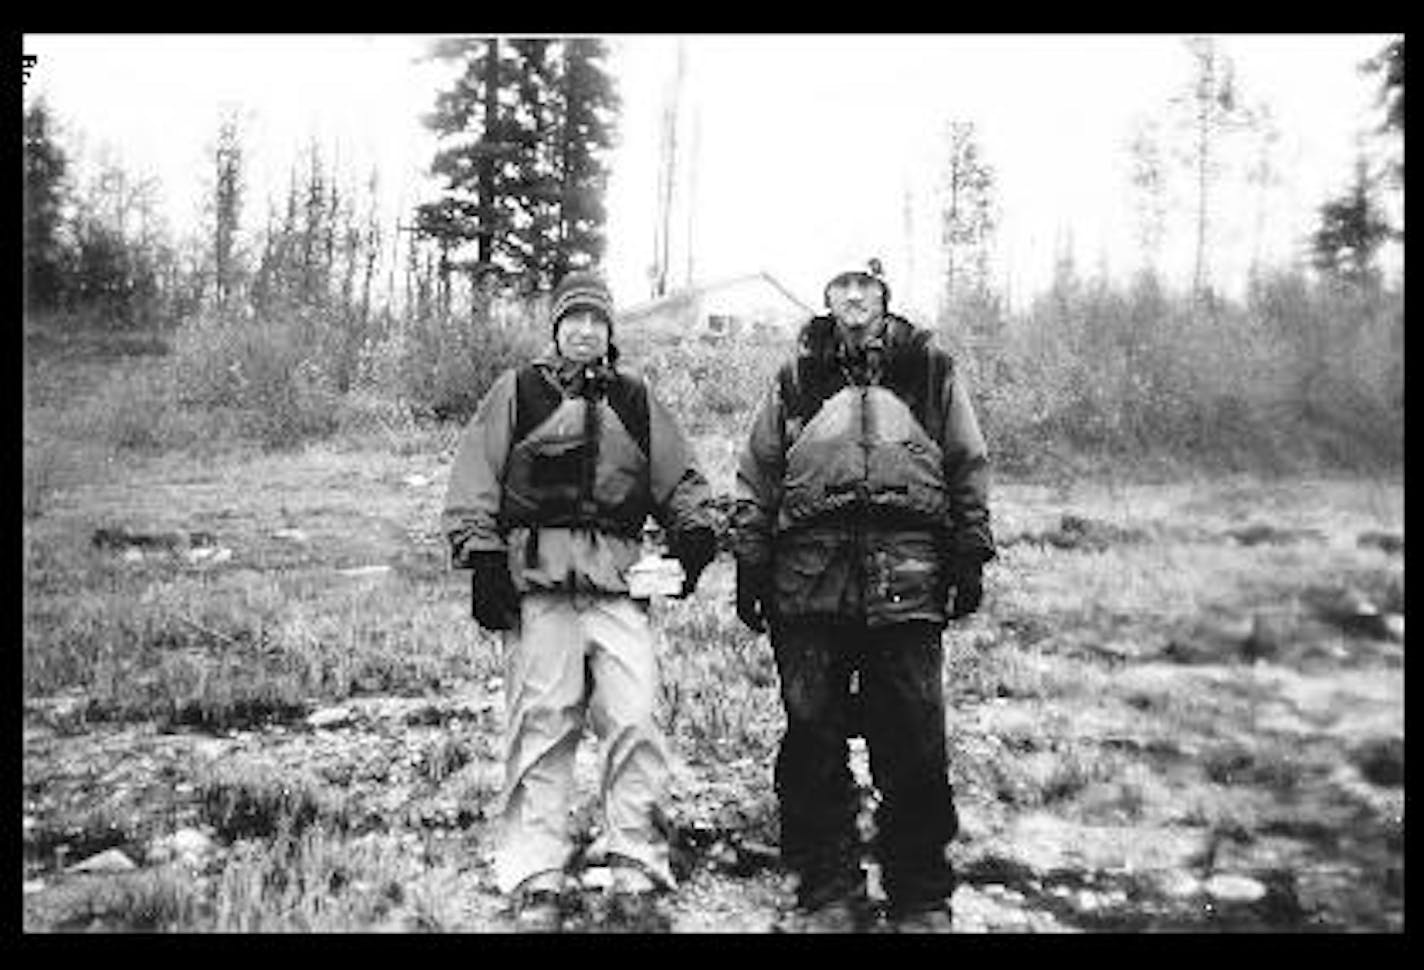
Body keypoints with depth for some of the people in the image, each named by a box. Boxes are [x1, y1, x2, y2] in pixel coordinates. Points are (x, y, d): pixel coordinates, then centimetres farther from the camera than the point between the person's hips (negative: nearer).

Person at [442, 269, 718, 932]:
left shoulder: (636, 401, 19)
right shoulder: (517, 392, 11)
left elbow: (681, 479, 23)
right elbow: (474, 479, 6)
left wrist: (694, 532, 6)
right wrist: (484, 558, -3)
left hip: (618, 579, 2)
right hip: (536, 577, -2)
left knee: (633, 716, -7)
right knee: (540, 722, -2)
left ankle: (633, 859, 4)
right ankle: (537, 878, 6)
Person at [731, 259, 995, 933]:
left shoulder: (931, 369, 15)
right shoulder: (796, 378, 16)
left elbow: (969, 467, 14)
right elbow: (757, 474, 15)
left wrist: (971, 559, 7)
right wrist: (750, 562, 8)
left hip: (906, 578, -1)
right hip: (808, 574, 2)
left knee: (912, 743, 1)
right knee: (813, 739, 5)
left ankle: (922, 899, 17)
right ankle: (827, 892, 19)